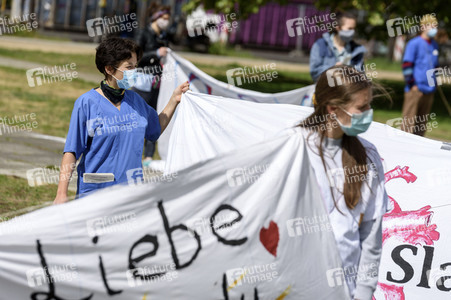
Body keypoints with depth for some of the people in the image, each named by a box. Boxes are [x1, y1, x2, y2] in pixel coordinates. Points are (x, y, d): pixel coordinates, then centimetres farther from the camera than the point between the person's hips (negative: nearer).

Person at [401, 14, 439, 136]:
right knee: (409, 121, -8)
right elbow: (407, 65, -10)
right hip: (415, 89, -7)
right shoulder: (414, 43, -6)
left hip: (429, 89, 7)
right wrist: (412, 84, -13)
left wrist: (435, 82, 22)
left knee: (422, 121, 9)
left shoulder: (434, 45, 15)